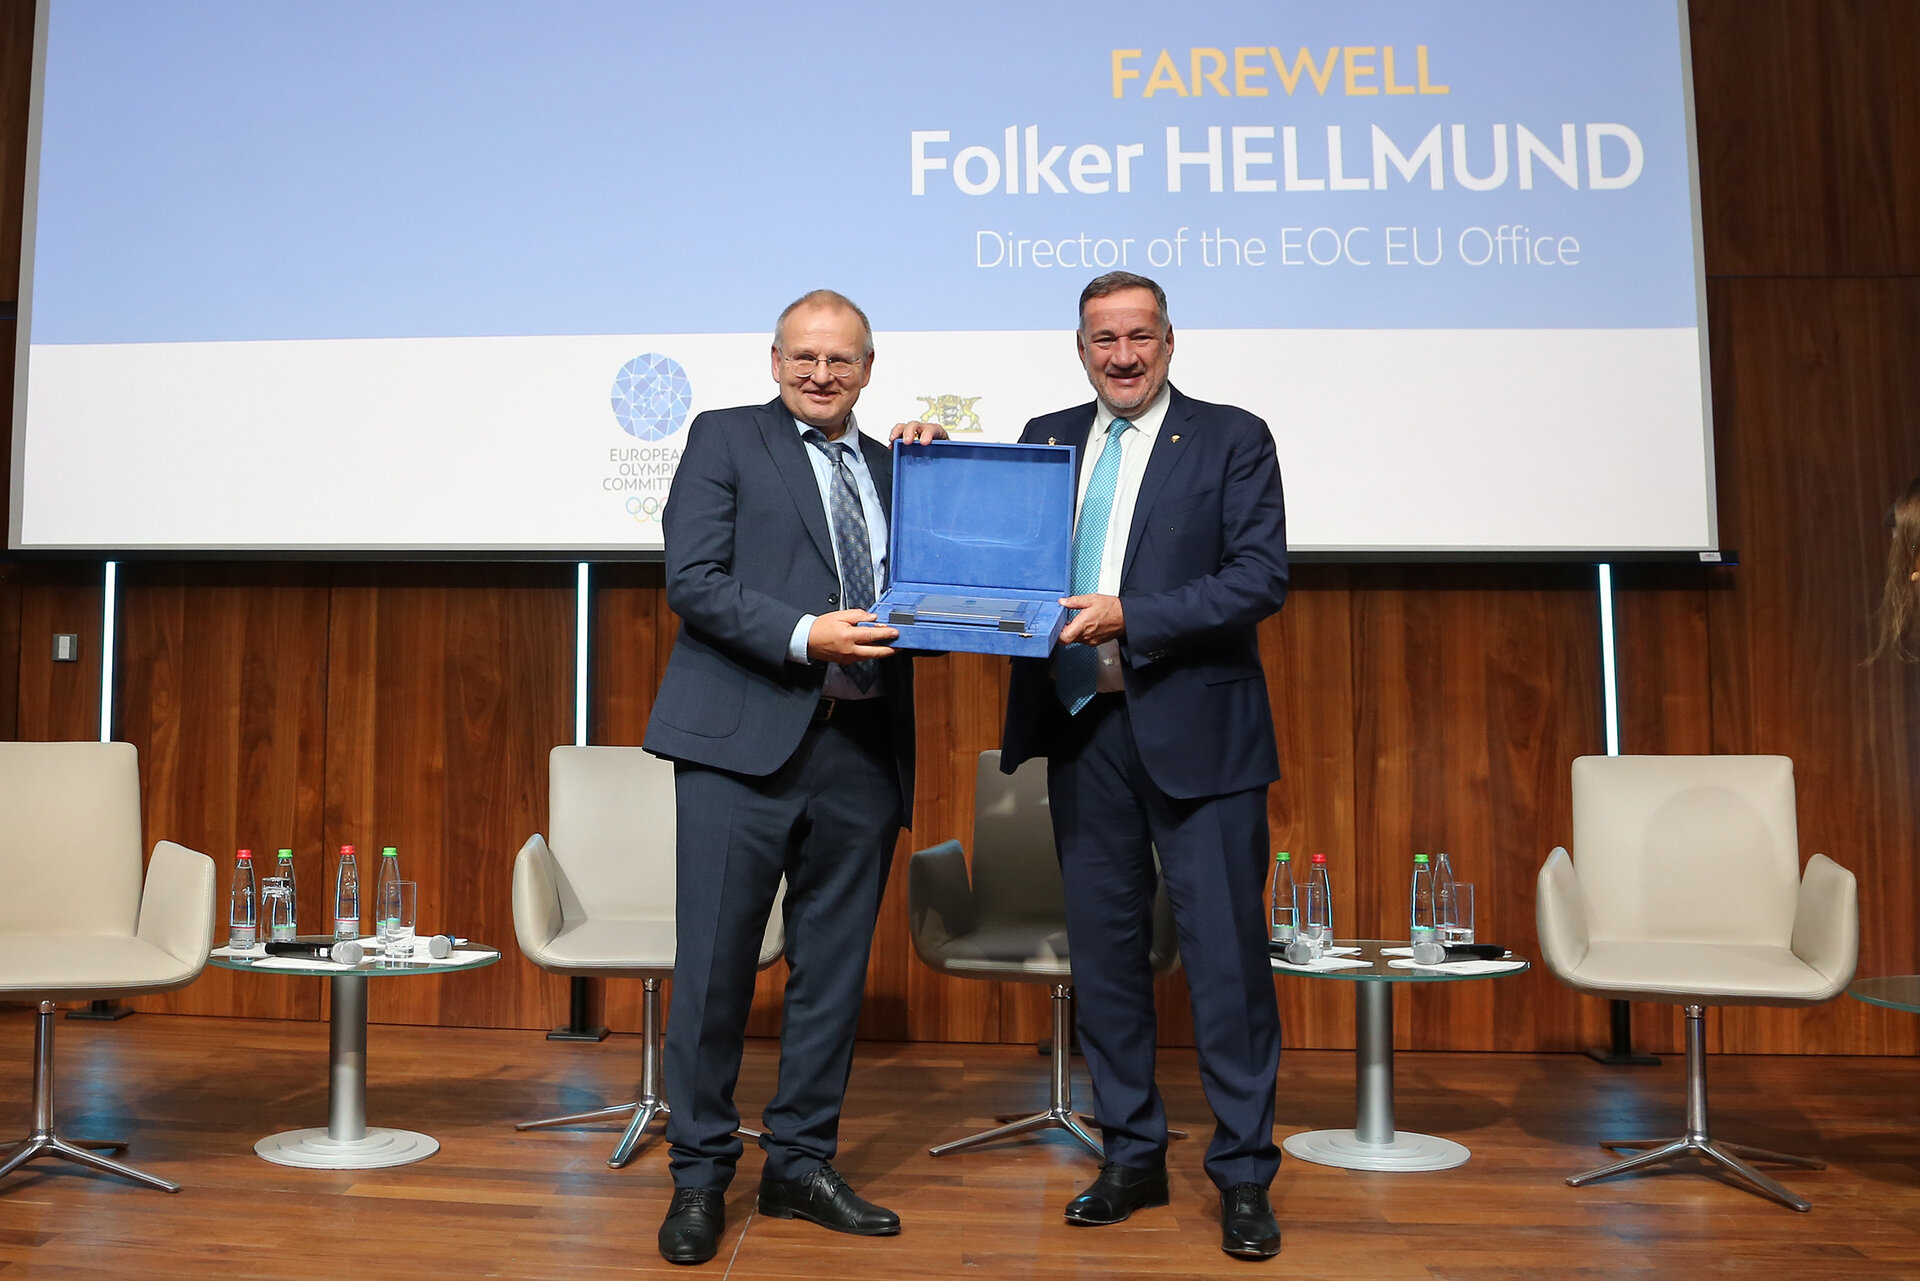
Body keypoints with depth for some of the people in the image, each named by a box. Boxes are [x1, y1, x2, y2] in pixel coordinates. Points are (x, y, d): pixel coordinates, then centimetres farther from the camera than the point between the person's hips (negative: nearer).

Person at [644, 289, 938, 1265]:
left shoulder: (889, 466, 19)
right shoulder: (724, 438, 5)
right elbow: (692, 580, -7)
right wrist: (804, 634, -18)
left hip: (862, 750, 5)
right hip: (744, 742, -5)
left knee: (834, 967, 11)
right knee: (715, 964, 0)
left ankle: (801, 1165, 26)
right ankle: (699, 1175, 17)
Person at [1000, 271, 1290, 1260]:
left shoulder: (1232, 439, 1)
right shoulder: (1046, 439, 13)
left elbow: (1261, 578, -9)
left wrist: (1130, 617, -18)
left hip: (1195, 728, -4)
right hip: (1082, 727, 4)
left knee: (1225, 952, 0)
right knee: (1103, 948, 11)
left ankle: (1244, 1178, 15)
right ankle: (1132, 1158, 27)